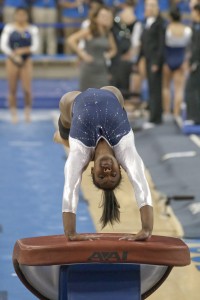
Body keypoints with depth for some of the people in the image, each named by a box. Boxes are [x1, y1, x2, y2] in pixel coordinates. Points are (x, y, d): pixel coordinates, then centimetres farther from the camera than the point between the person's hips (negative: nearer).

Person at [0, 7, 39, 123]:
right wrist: (14, 56, -16)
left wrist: (23, 50, -18)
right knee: (12, 90, 1)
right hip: (12, 61, 0)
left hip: (26, 61, 0)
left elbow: (35, 46, -2)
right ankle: (14, 115, 11)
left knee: (27, 89, -8)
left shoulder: (32, 29, 3)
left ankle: (28, 112, 12)